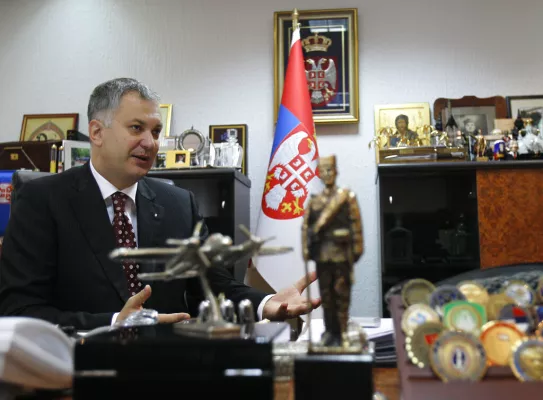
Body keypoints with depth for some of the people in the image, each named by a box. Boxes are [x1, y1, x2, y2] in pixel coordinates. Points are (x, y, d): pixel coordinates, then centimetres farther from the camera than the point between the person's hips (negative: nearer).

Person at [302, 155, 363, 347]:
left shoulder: (347, 197, 1)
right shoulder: (314, 201, 11)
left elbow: (356, 224, -3)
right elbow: (306, 226, 8)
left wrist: (356, 249, -7)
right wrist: (307, 249, 1)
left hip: (341, 252, -3)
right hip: (322, 253, 4)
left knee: (341, 293, 0)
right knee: (325, 294, 9)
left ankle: (342, 332, 8)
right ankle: (330, 331, 19)